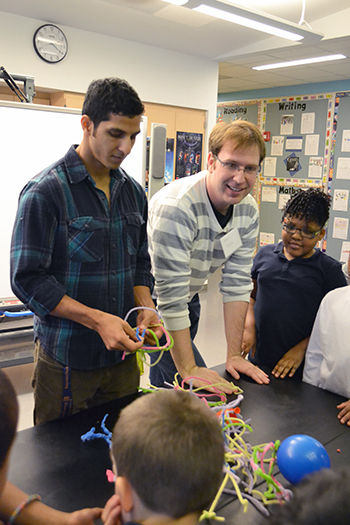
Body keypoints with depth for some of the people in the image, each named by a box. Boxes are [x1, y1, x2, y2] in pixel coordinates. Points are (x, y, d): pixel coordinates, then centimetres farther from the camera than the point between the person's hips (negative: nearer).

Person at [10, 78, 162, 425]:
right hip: (65, 360, -5)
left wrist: (145, 306, -5)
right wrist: (96, 319, -22)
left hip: (122, 355, 5)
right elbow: (27, 280, -15)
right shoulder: (46, 192, -12)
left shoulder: (133, 192, 8)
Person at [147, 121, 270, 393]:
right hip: (153, 299, -6)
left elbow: (237, 283, -9)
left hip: (189, 298, 7)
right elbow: (170, 294, -33)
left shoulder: (249, 211, -10)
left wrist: (234, 354, -11)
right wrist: (189, 369, -30)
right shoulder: (176, 206, -33)